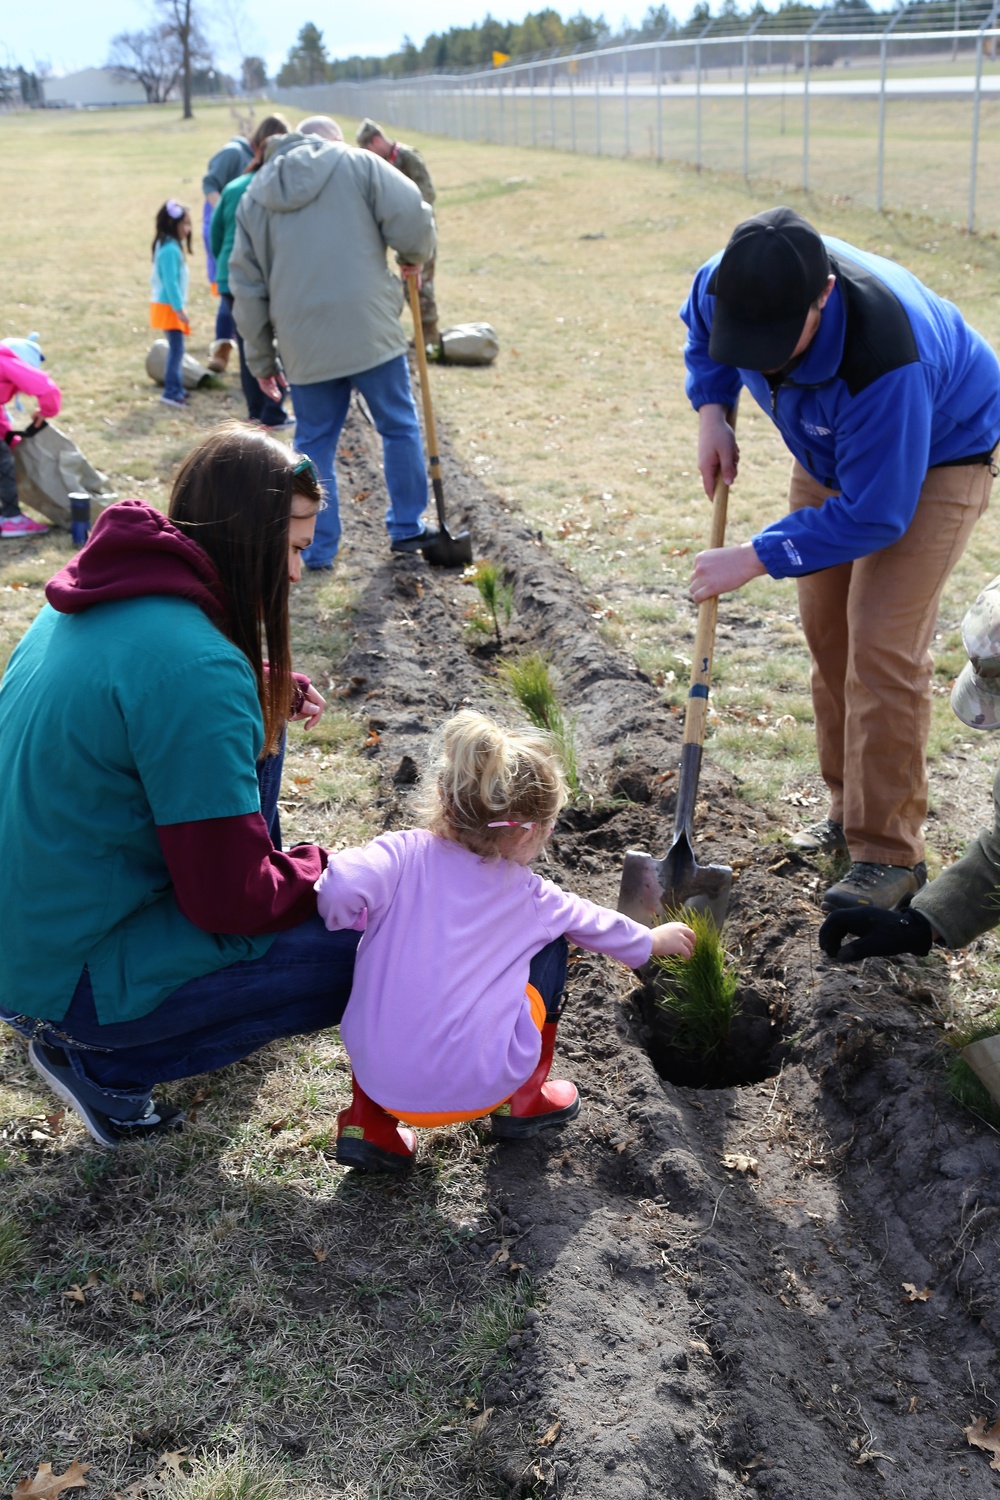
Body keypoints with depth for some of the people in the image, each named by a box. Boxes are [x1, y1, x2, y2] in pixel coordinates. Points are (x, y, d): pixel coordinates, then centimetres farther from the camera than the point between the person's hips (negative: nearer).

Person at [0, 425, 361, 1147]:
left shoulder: (101, 597, 0)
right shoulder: (198, 669, -28)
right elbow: (231, 898, -23)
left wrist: (271, 689, 10)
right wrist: (328, 872, -4)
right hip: (67, 976, -9)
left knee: (255, 721, 14)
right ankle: (94, 1058, 1)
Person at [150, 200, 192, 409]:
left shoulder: (168, 246, 13)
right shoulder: (170, 250, -19)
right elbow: (171, 282, -22)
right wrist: (179, 309, -21)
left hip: (170, 306, 10)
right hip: (169, 307, -10)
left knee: (176, 349, 15)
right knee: (176, 349, -12)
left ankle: (176, 388, 21)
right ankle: (171, 392, -12)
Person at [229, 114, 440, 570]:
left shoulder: (255, 195, 14)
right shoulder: (356, 163, 4)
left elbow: (246, 286, 12)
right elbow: (413, 216, -9)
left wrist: (261, 359, 17)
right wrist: (414, 257, 13)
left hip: (303, 344, 3)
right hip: (369, 329, -3)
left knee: (314, 442, 12)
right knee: (399, 428, 14)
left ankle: (317, 549, 14)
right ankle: (406, 528, 21)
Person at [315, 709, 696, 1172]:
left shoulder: (403, 854, -3)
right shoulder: (530, 898, 3)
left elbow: (339, 890, -20)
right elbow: (597, 925, 21)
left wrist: (344, 916, 4)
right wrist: (655, 939, 42)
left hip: (375, 1076, 1)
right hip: (475, 1091, -1)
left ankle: (369, 1121, 21)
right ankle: (522, 1100, 25)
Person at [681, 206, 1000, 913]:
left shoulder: (882, 356, -43)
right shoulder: (727, 284, -23)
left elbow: (873, 513, -35)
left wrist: (755, 558, -32)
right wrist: (711, 410, -11)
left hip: (934, 460, -7)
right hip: (831, 451, 7)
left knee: (882, 646, -16)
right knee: (827, 630, 9)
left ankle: (888, 853, -6)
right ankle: (851, 808, 25)